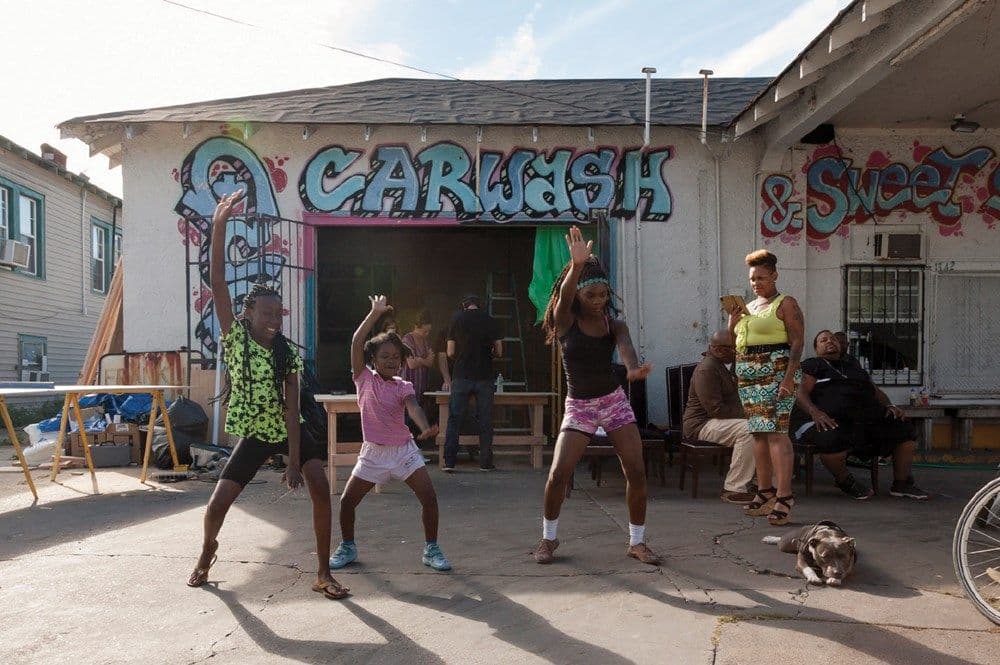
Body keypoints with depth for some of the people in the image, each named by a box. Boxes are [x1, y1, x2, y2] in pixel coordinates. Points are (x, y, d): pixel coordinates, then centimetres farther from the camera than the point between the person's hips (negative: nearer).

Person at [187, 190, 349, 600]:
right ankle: (206, 555, 33)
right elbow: (217, 282, -21)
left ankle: (324, 574, -3)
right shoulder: (234, 337, -11)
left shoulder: (288, 356, -11)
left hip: (290, 432, 0)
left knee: (321, 491, -16)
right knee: (217, 505, -2)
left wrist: (294, 461, -21)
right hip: (254, 436, 0)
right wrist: (219, 225, -29)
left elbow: (290, 409, -14)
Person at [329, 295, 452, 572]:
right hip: (373, 452, 0)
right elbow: (357, 342, -13)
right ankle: (347, 547, 24)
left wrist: (425, 428, -44)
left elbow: (414, 408, -22)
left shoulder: (403, 387, -2)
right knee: (347, 501, 0)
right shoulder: (364, 379, -2)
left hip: (403, 450, 0)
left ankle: (431, 549, 5)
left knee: (429, 497, -11)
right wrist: (376, 313, -15)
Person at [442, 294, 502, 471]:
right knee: (485, 420, 7)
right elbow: (499, 352, 3)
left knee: (454, 419, 5)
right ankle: (486, 462, 10)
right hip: (485, 377, 1)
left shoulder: (457, 320, 2)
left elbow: (450, 352, 2)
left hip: (461, 377, 0)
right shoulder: (490, 321, 3)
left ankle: (449, 462, 2)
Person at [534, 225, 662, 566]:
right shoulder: (565, 320, -8)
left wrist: (633, 369, -48)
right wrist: (577, 265, -51)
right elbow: (564, 294, -30)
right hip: (578, 406, -2)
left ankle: (637, 542, 13)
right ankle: (549, 537, 11)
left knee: (636, 472, -4)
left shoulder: (614, 325, -2)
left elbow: (625, 348, -23)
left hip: (614, 401, 2)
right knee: (558, 473, -12)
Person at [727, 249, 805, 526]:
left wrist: (789, 378, -21)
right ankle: (765, 492, 15)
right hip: (748, 377, 7)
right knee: (759, 433, 8)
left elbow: (797, 342, -11)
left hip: (776, 373, -7)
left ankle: (784, 496, -13)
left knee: (775, 431, -14)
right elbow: (733, 344, 24)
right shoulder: (748, 308, 20)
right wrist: (732, 323, 5)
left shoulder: (785, 304, -2)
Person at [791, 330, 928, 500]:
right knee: (834, 440, -39)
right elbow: (801, 393, -3)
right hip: (829, 421, -6)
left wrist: (888, 406, 6)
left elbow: (876, 391, 29)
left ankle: (902, 483, 8)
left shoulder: (852, 365, 31)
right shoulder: (811, 365, 13)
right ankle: (845, 482, -9)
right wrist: (815, 412, -24)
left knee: (905, 431, -7)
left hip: (866, 419, 6)